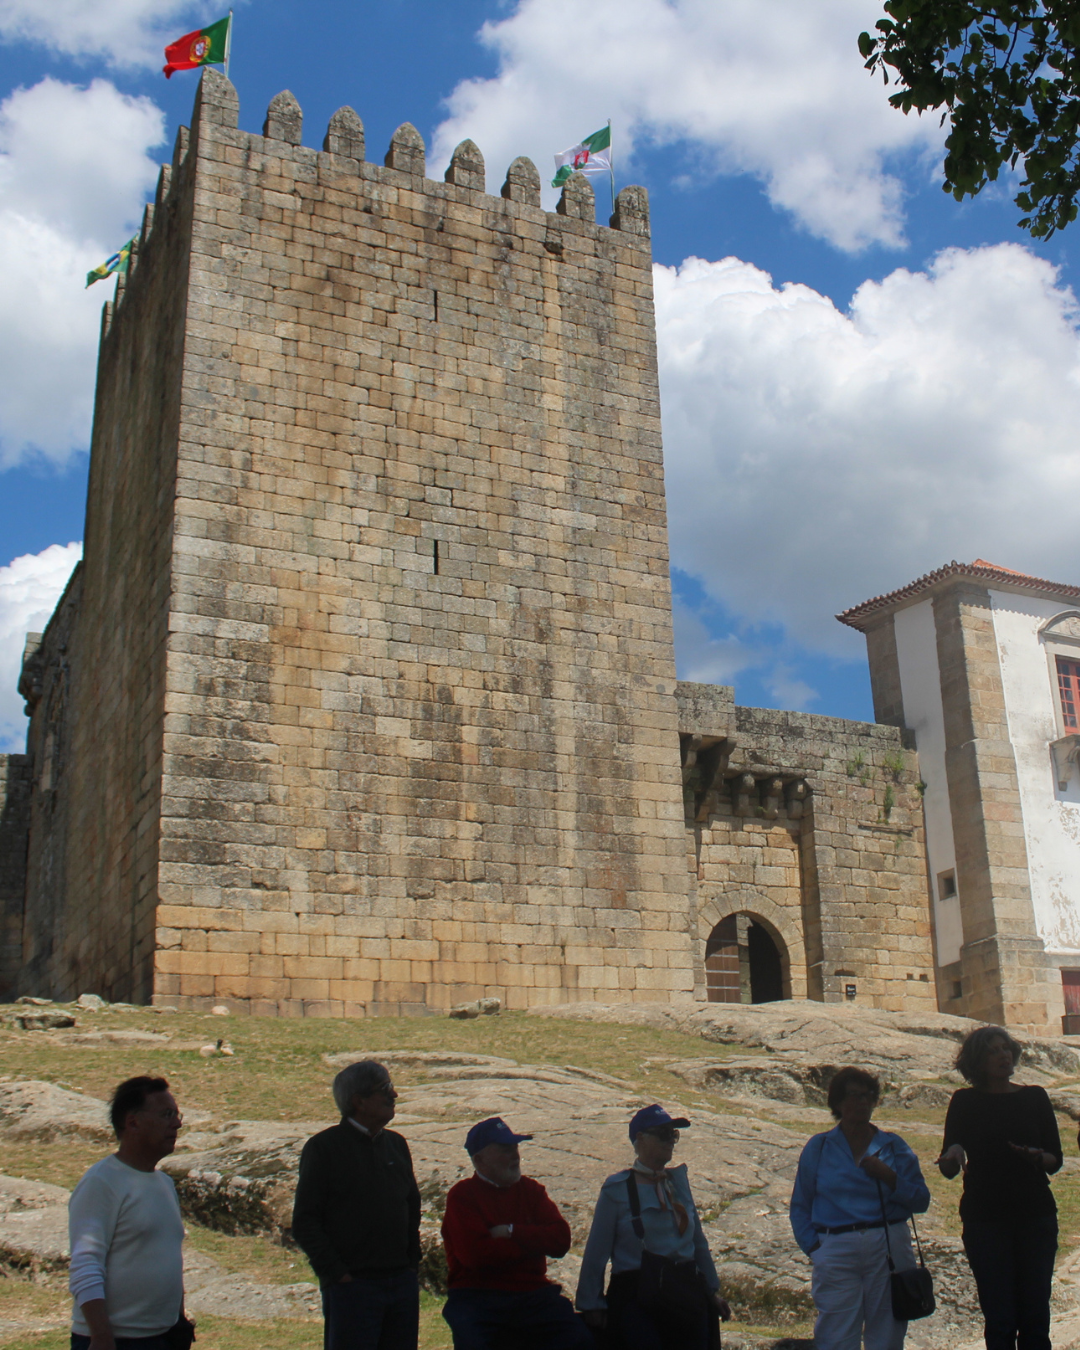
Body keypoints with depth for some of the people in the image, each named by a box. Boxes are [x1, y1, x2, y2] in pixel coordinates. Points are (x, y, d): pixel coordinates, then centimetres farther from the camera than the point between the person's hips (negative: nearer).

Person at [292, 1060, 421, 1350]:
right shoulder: (324, 1147, -5)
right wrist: (334, 1272, -13)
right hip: (352, 1285, -6)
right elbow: (304, 1222, -7)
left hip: (403, 1282, 6)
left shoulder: (396, 1145, 14)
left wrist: (412, 1260, 12)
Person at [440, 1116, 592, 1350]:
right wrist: (534, 1242, -4)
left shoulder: (531, 1190, 14)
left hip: (532, 1293, 4)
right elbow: (476, 1254, -15)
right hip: (477, 1295, -3)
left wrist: (512, 1232, -9)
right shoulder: (462, 1196, 0)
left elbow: (561, 1239, 2)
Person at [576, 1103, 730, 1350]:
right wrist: (591, 1304, -1)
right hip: (636, 1292, -5)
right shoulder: (617, 1189, -2)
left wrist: (712, 1290, 19)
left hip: (686, 1291, 5)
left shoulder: (678, 1179, 12)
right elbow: (596, 1253, 0)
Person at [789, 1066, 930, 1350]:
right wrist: (813, 1247, -2)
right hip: (837, 1252, -1)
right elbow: (800, 1206, 11)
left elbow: (921, 1201, 6)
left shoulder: (893, 1146, 11)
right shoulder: (819, 1147, 9)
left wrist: (889, 1177, -9)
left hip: (889, 1250, 1)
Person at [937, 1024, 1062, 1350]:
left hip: (1035, 1216, 2)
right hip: (985, 1219, -1)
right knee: (999, 1320, -1)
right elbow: (948, 1170, 0)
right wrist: (953, 1155, -22)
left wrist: (1038, 1157, -15)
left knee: (1035, 1317, 0)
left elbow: (1055, 1160, 7)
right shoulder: (965, 1102, 1)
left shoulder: (1034, 1098, 6)